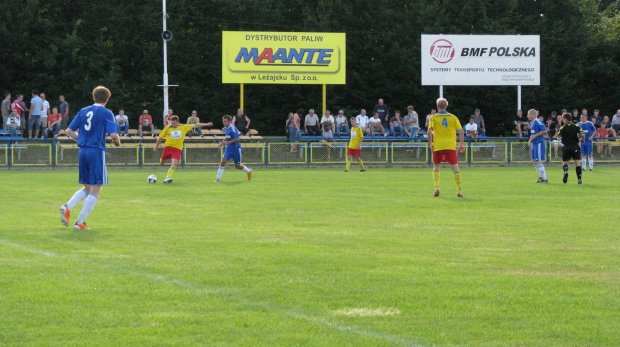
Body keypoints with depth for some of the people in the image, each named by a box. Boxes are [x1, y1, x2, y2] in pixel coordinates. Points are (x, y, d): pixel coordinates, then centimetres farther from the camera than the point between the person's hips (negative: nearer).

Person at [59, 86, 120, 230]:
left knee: (87, 188, 17)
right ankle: (80, 222, -4)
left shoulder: (83, 111, 11)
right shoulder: (106, 113, -5)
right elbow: (114, 135, -14)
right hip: (97, 152, -6)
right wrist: (117, 143, 8)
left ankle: (67, 207, -6)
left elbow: (69, 131, 10)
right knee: (95, 190, 1)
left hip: (82, 152, 6)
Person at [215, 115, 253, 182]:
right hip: (229, 148, 6)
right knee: (223, 161, -11)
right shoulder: (225, 128, 4)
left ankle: (249, 171, 35)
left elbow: (237, 139, -27)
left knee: (237, 165, 7)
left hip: (236, 148, -6)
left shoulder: (232, 129, -21)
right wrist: (223, 142, 8)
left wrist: (227, 142, -26)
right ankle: (218, 178, -8)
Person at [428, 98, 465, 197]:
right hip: (451, 145, 0)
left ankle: (436, 188, -5)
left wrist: (431, 144, 0)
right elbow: (461, 131, 1)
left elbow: (429, 131, -8)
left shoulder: (433, 117, 4)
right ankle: (459, 190, -1)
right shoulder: (453, 117, 8)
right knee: (455, 168, 3)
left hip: (438, 145, 0)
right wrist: (461, 144, 8)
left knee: (436, 167, 12)